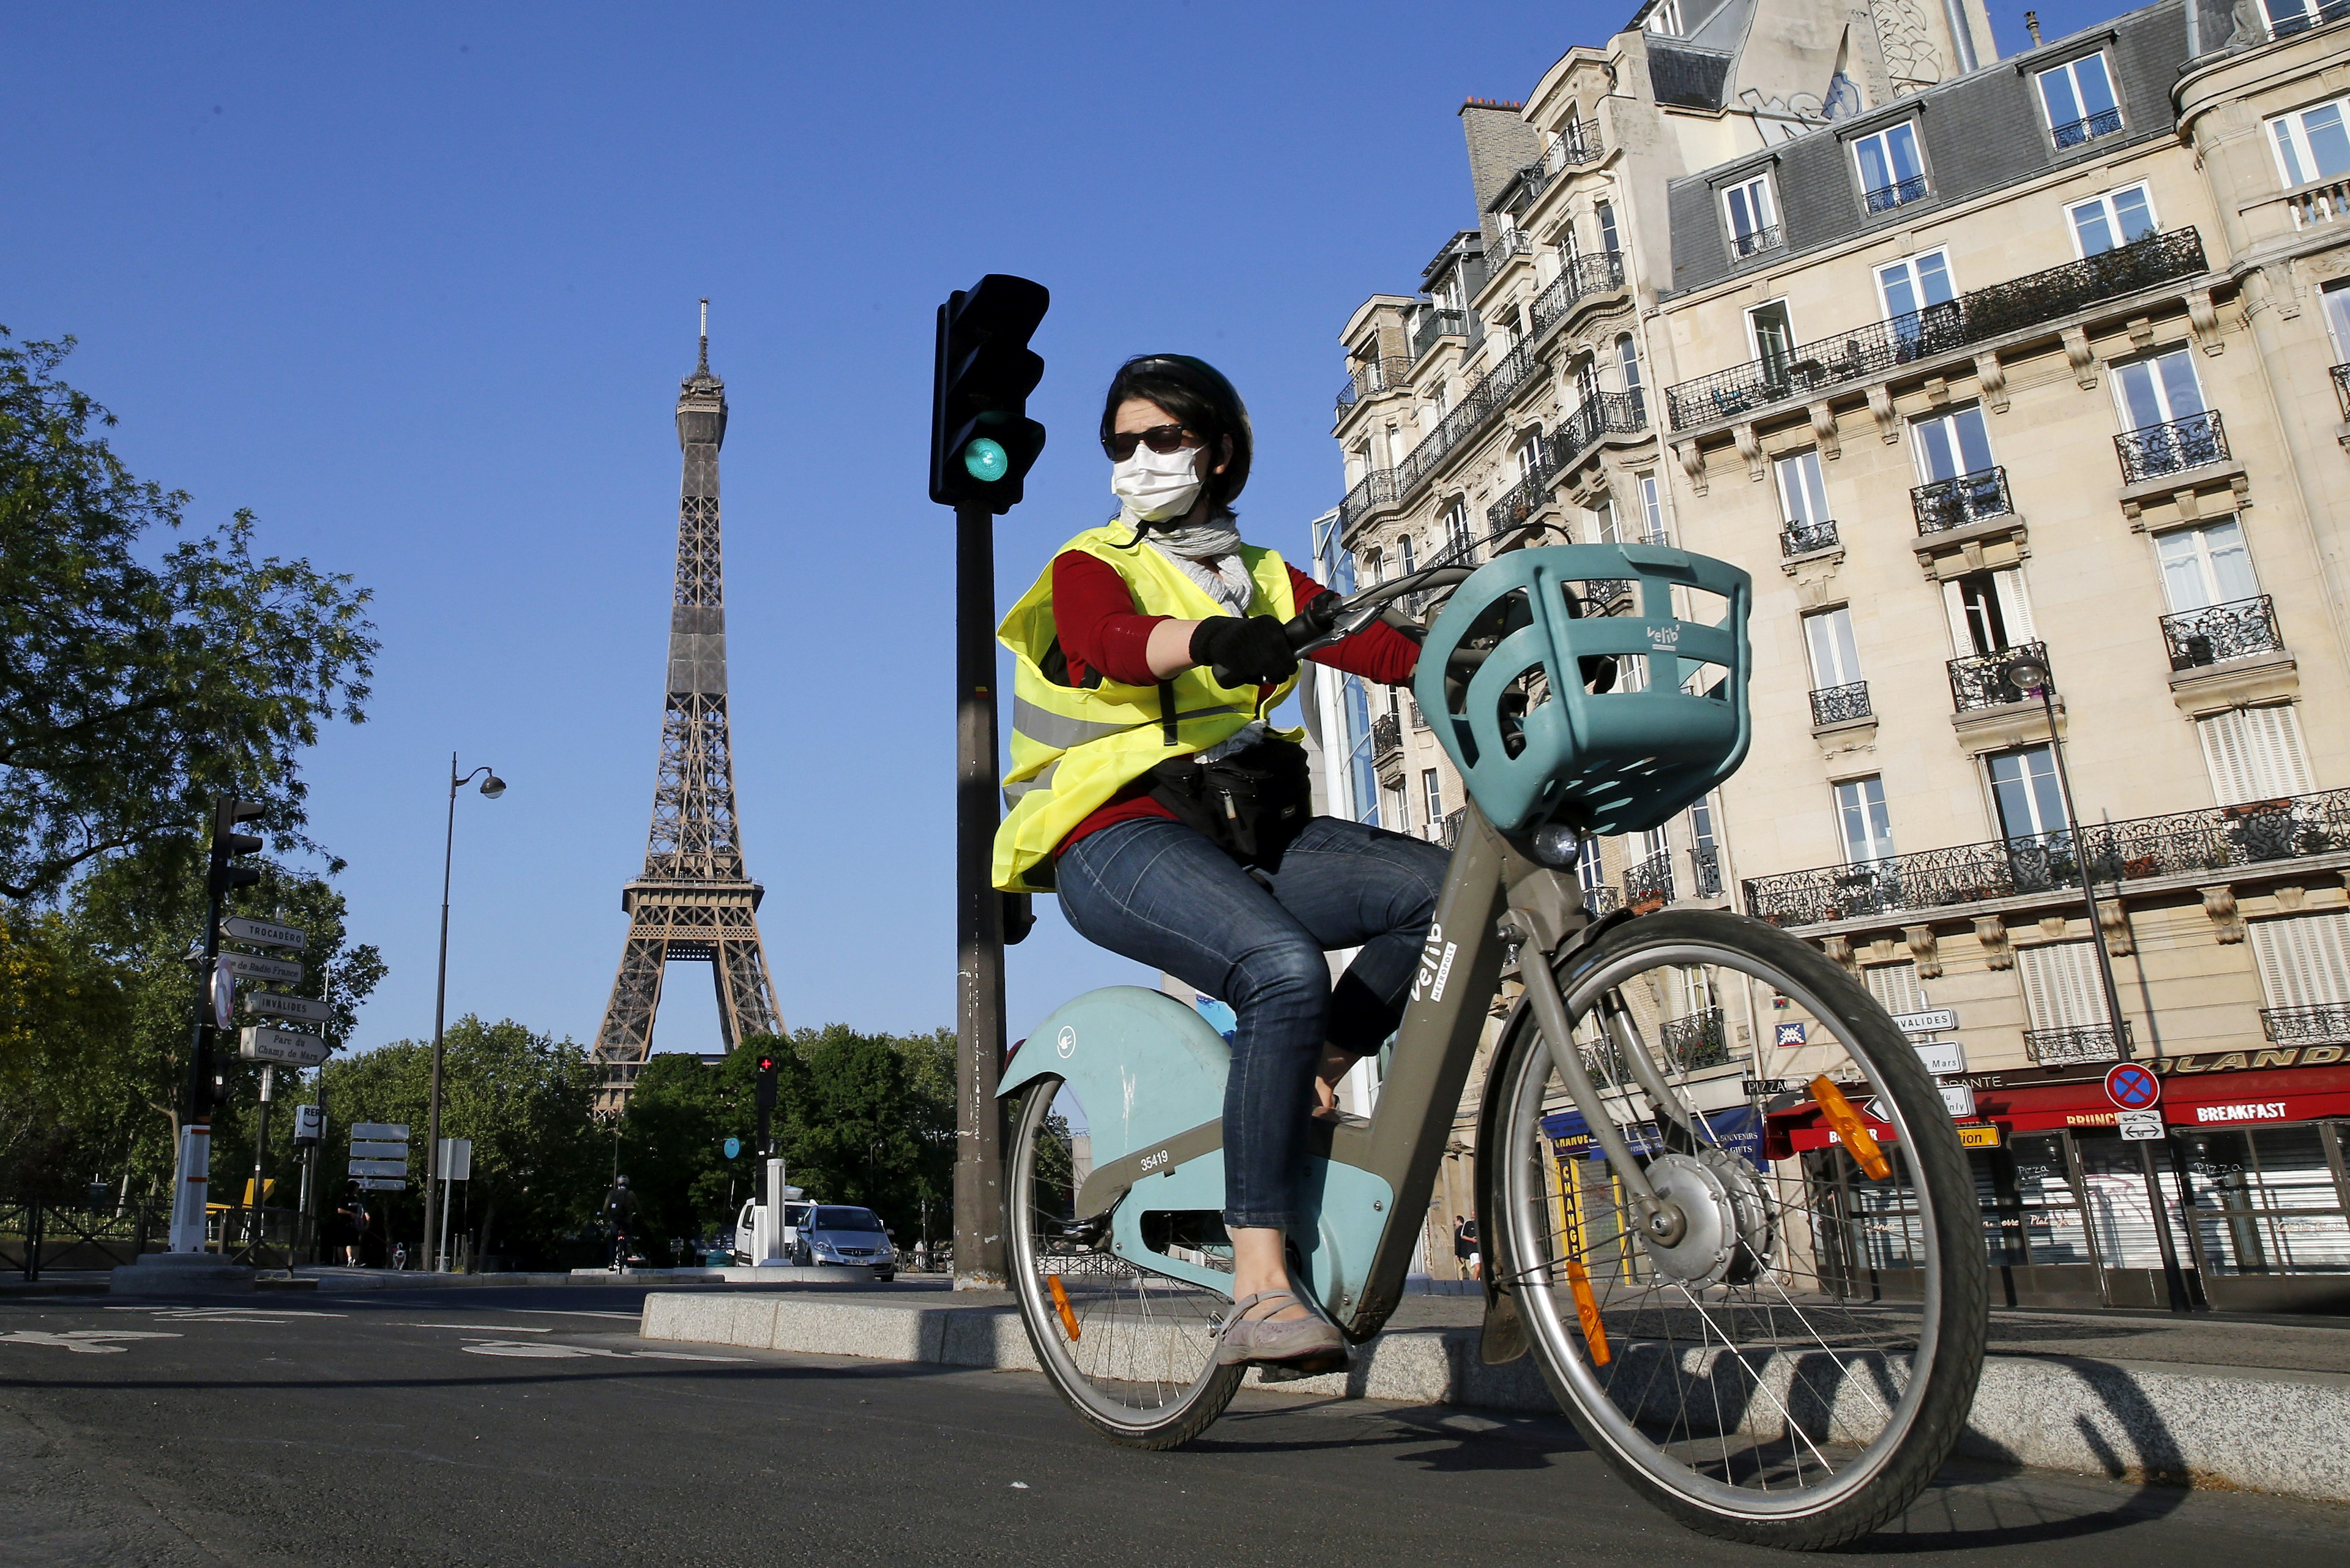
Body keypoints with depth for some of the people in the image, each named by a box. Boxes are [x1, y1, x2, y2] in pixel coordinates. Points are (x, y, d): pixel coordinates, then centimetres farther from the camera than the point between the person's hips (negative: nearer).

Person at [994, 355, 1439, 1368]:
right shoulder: (1089, 568, 8)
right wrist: (1211, 639, -39)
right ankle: (1258, 1294, -28)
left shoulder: (1266, 580, 22)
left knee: (1442, 886, -18)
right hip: (1121, 837, -5)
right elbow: (1116, 642, -18)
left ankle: (1309, 1076, -4)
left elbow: (1384, 647, 5)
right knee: (1287, 970, -31)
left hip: (1253, 829, 5)